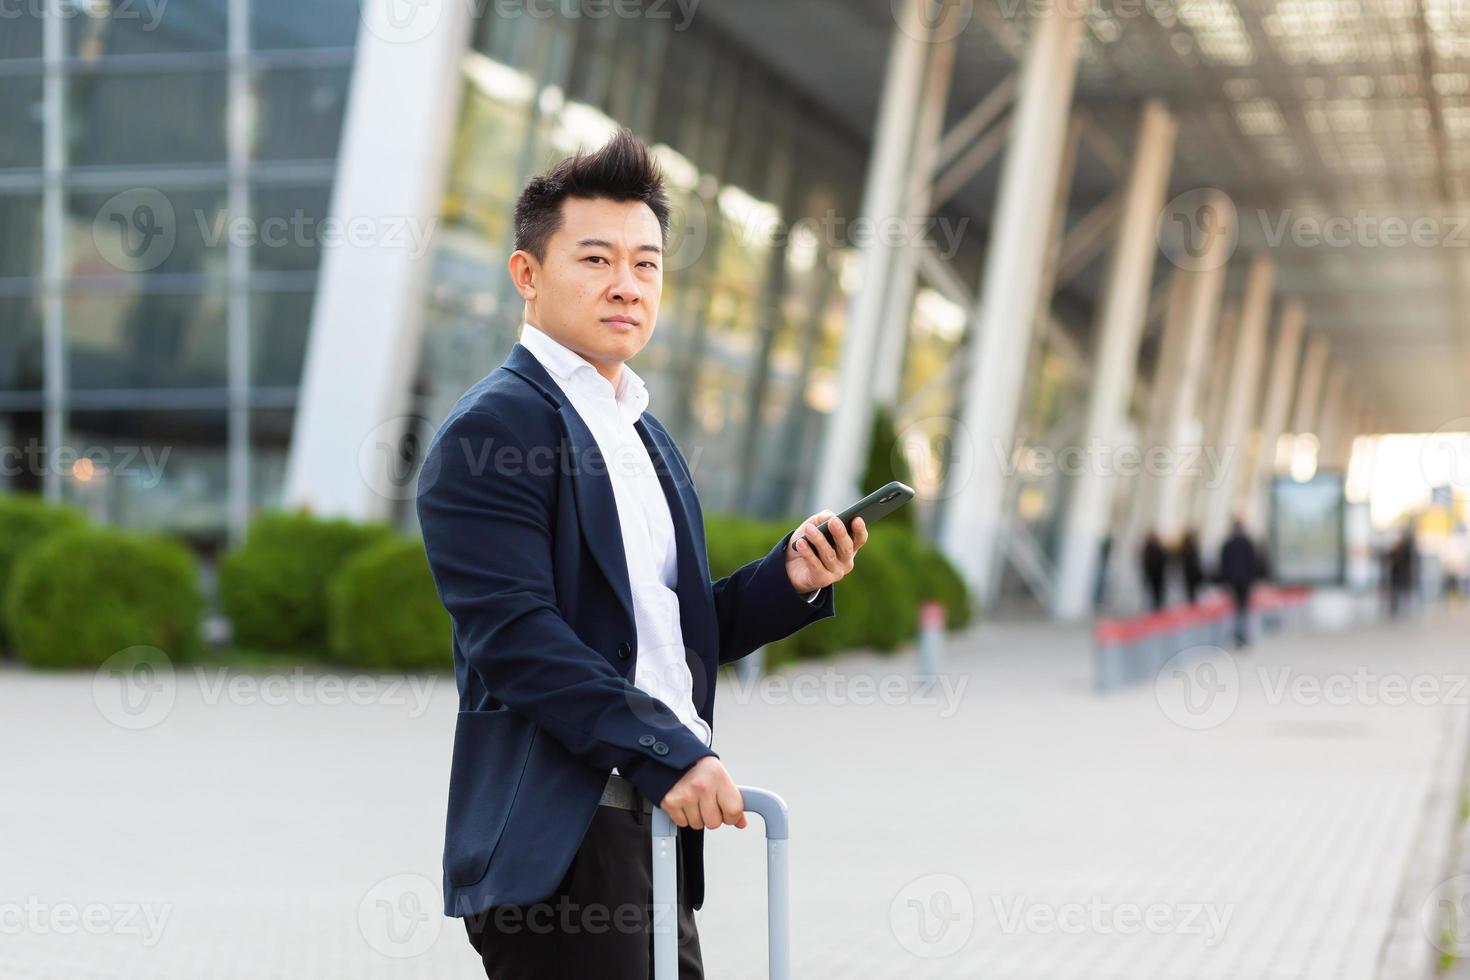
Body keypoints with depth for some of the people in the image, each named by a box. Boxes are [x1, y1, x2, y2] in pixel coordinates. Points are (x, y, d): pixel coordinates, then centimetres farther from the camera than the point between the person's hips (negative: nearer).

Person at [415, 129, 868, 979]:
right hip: (558, 838, -9)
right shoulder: (493, 427, -9)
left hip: (652, 826, 9)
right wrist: (668, 754, -23)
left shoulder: (647, 438, 20)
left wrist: (791, 579, 3)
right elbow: (517, 635, -19)